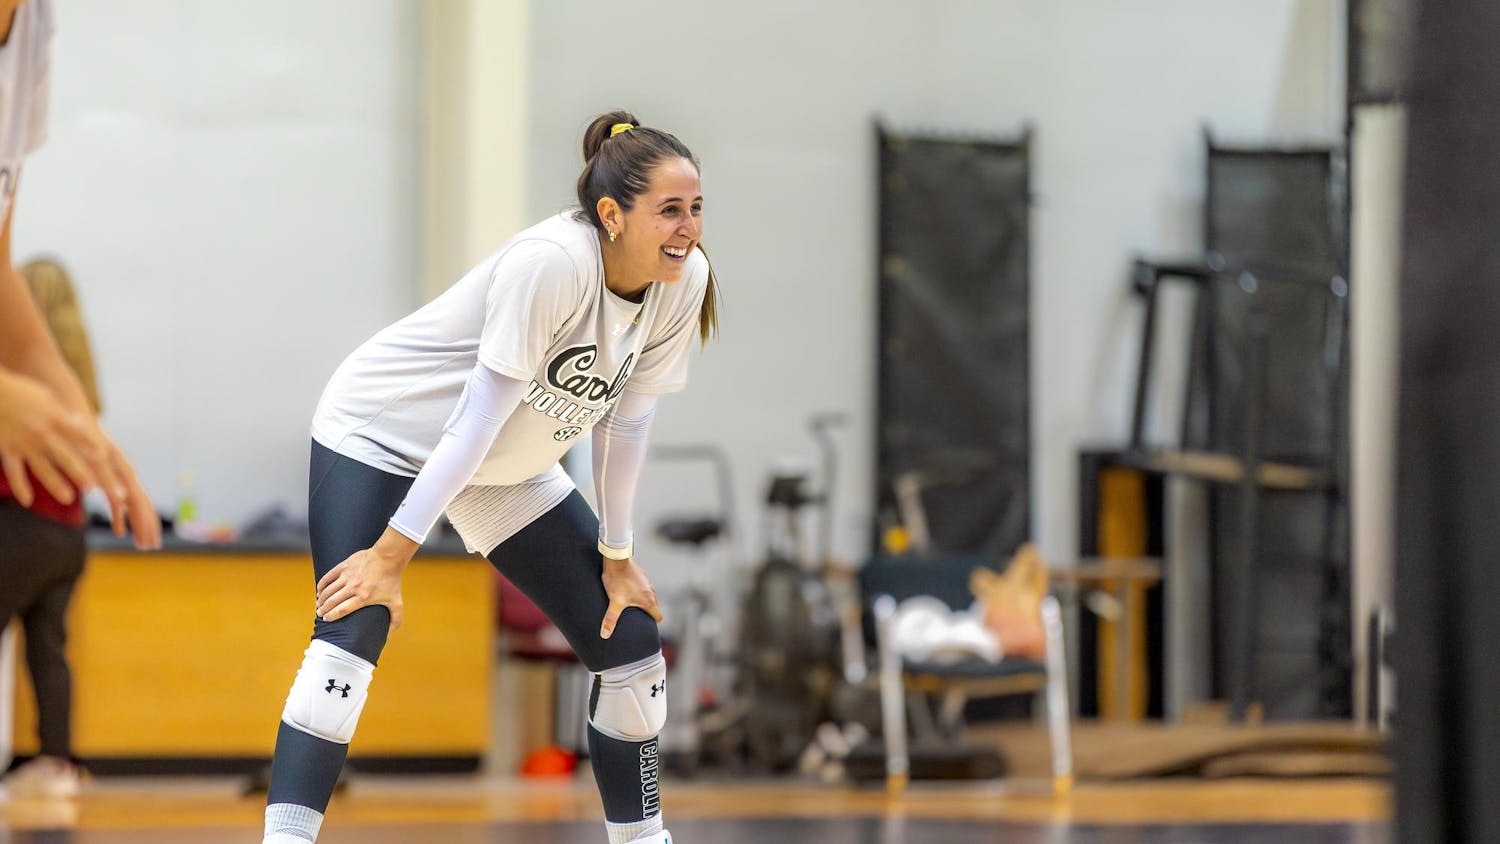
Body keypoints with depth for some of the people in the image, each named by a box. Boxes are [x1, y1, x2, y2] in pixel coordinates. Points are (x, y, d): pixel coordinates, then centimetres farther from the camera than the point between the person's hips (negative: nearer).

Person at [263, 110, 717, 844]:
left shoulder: (683, 279, -13)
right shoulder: (551, 261, -33)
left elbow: (627, 418, -3)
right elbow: (480, 417, -32)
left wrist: (617, 556, 1)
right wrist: (393, 553, -28)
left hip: (508, 471, 7)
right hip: (381, 432, -7)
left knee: (630, 641, 4)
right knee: (351, 634, -25)